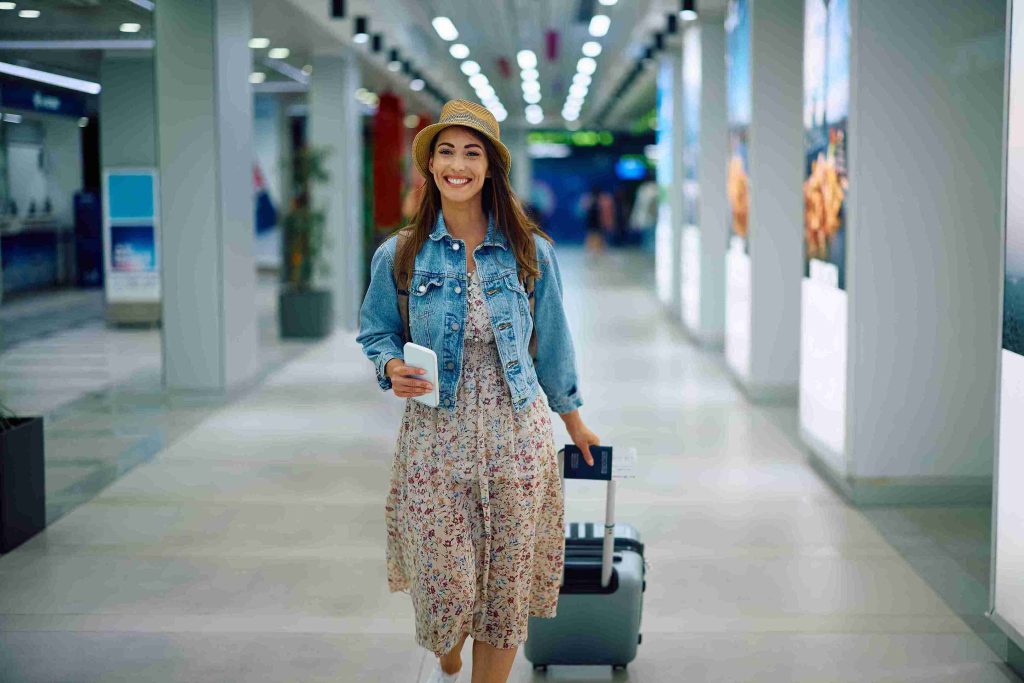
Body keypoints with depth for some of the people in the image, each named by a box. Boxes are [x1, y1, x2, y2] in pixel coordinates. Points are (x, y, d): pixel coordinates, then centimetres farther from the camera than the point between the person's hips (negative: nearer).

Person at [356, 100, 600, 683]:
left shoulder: (531, 252, 1)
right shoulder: (399, 256, 0)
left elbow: (552, 343, 12)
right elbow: (376, 332, 12)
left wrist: (574, 421, 19)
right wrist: (393, 367, -9)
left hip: (517, 438, 1)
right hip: (434, 438, 0)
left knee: (507, 582, 4)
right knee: (443, 583, 3)